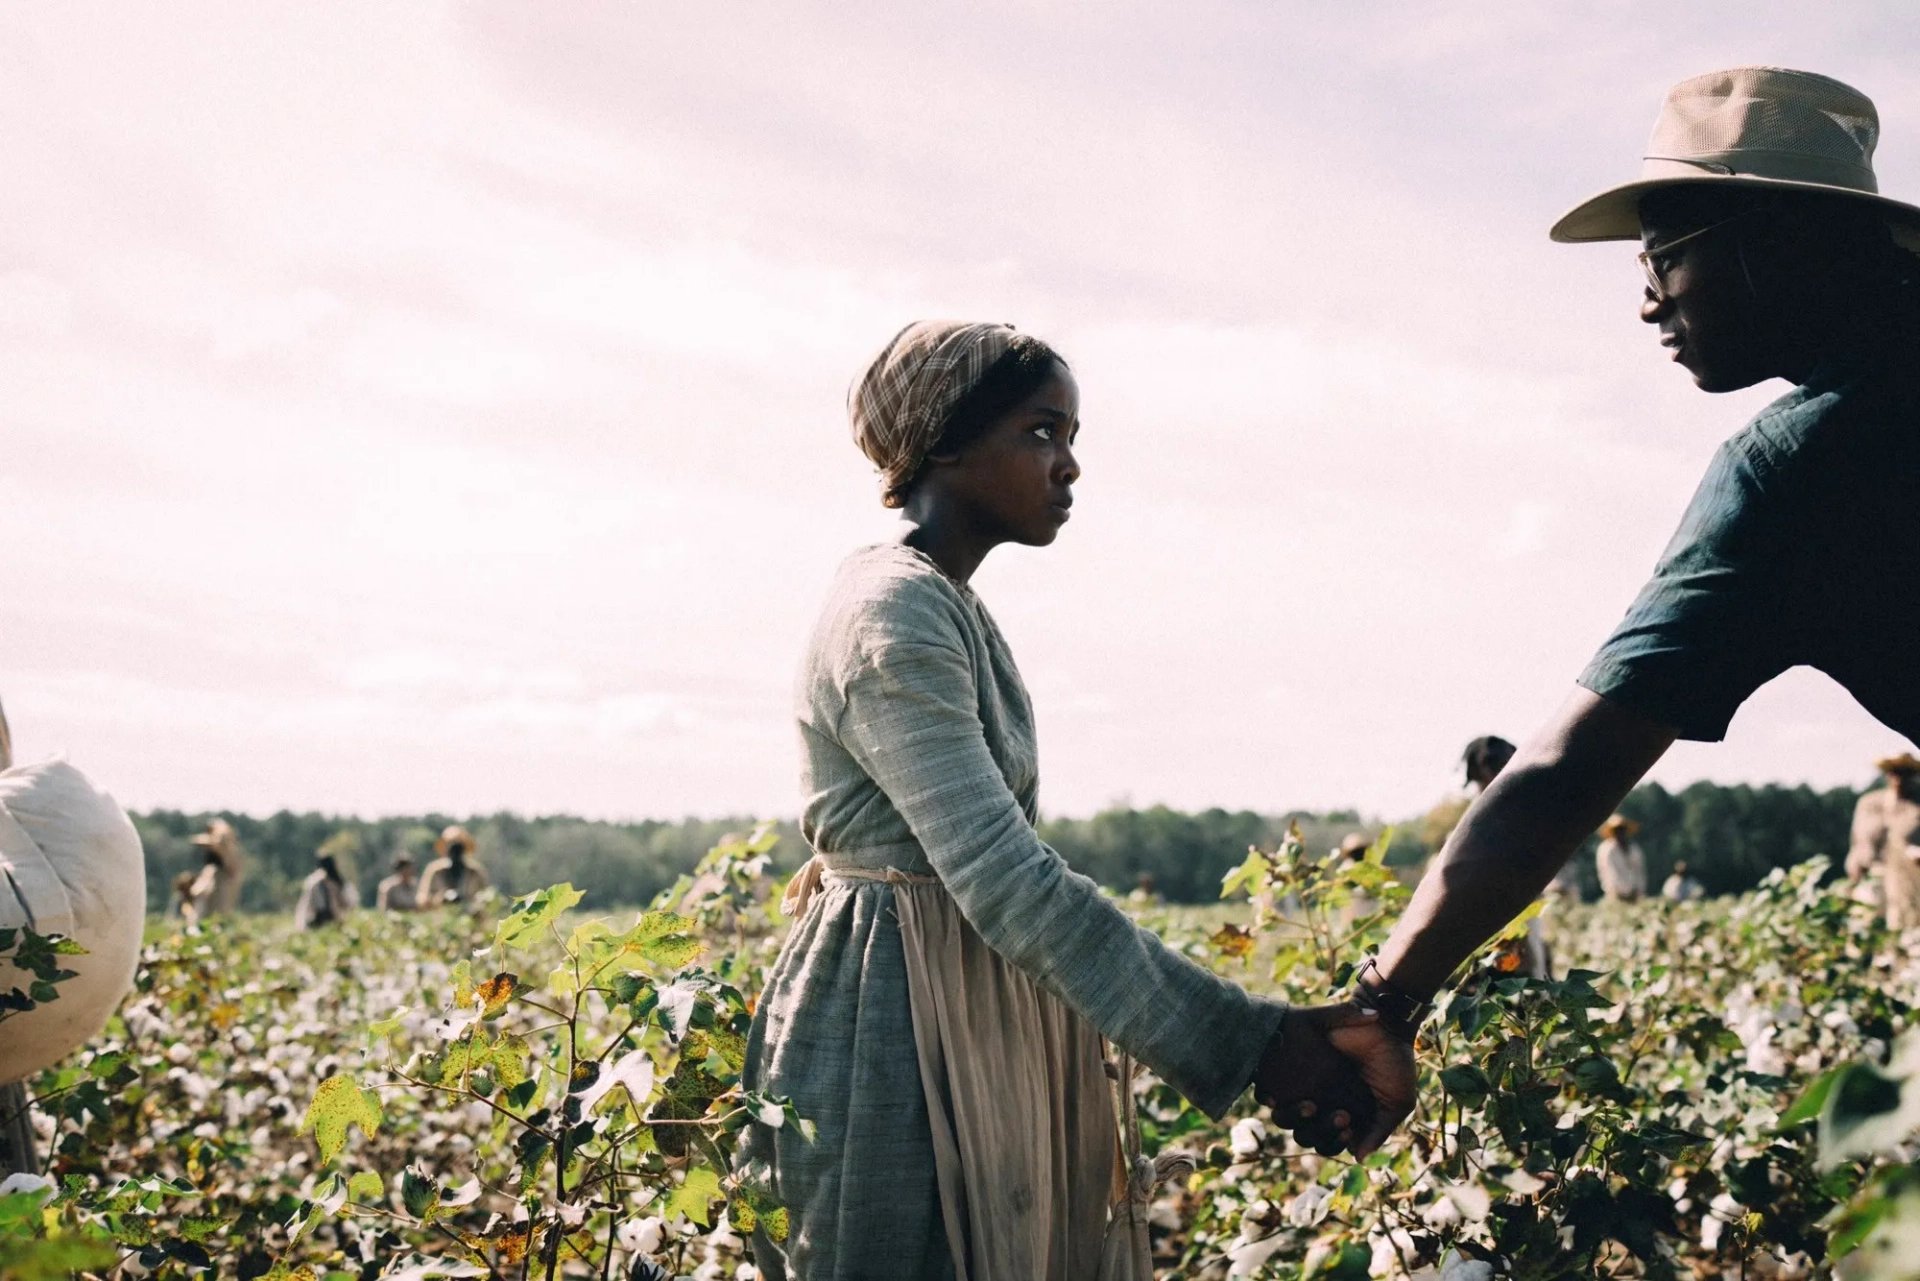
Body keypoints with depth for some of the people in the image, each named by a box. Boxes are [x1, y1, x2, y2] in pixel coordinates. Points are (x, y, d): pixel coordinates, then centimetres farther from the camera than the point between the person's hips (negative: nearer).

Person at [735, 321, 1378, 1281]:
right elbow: (1008, 884, -27)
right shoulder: (894, 617, -18)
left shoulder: (948, 609, 13)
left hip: (967, 1040, 10)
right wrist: (1249, 1041, -29)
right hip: (893, 1047, -10)